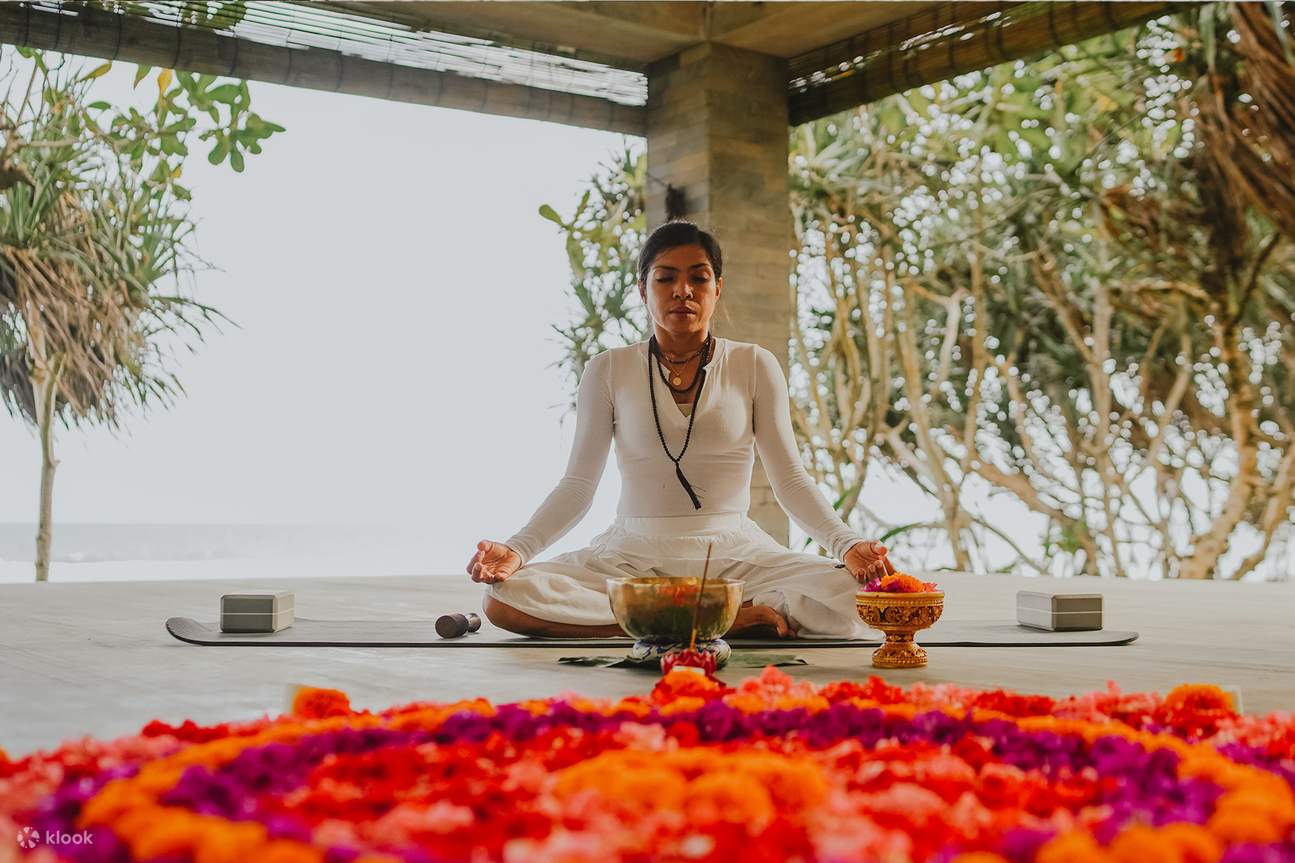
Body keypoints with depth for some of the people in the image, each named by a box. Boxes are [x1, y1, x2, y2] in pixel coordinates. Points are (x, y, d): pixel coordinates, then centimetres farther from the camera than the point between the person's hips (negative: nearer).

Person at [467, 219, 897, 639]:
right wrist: (518, 549, -13)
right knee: (505, 598, -28)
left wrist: (847, 544, -15)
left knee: (848, 597, -29)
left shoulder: (753, 366, 7)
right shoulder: (608, 371, 7)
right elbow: (577, 487, 5)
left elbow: (790, 479, 3)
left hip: (733, 551, 0)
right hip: (632, 553, 1)